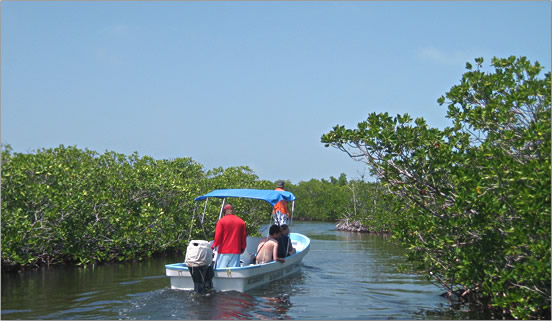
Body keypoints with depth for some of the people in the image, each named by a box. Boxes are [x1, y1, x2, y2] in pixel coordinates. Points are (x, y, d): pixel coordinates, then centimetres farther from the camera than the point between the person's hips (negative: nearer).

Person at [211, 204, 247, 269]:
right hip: (236, 251, 3)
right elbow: (244, 237, 10)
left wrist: (213, 246, 5)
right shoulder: (241, 222, 7)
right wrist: (242, 248, 20)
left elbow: (218, 237, -7)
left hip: (223, 252, -3)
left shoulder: (221, 221, -3)